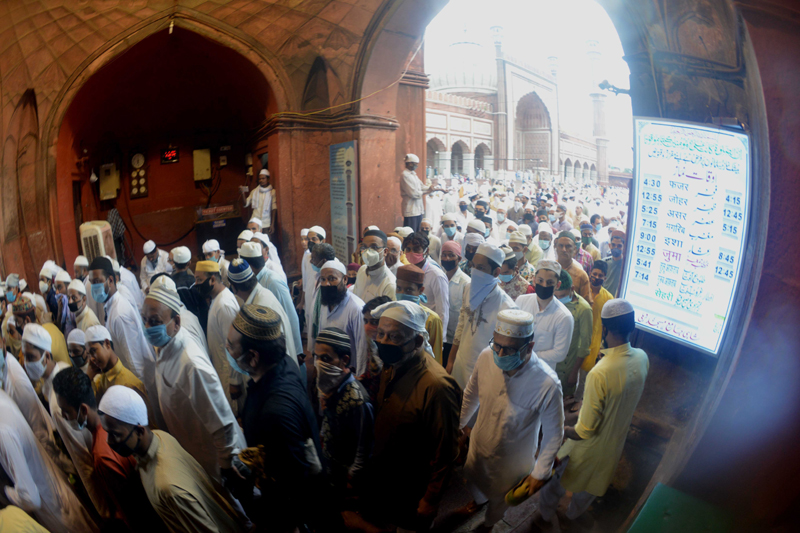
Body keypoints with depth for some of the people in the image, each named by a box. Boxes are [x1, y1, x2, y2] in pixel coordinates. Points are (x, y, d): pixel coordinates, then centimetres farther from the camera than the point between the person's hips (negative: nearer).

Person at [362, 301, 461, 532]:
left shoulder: (436, 386, -34)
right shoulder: (390, 367, -8)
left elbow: (445, 454, -25)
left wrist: (429, 502, -16)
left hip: (410, 495, -7)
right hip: (379, 480, 7)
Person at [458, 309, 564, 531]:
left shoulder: (548, 385, -38)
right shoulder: (486, 357, -26)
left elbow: (553, 434, -20)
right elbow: (471, 394, -3)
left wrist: (540, 473, -10)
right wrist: (459, 423, 11)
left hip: (512, 460, -3)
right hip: (479, 443, 3)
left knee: (500, 498, 27)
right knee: (473, 480, 33)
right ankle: (479, 500, 70)